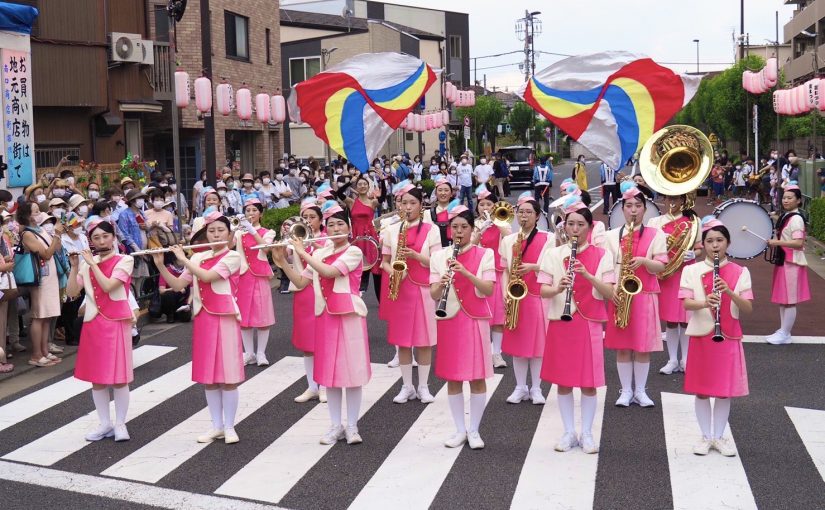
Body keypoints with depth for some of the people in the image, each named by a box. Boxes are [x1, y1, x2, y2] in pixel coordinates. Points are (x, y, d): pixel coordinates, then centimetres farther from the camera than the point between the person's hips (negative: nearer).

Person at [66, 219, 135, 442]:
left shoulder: (124, 260, -5)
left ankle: (120, 424, 10)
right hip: (93, 323, 5)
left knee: (118, 378, -3)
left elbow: (108, 286, -19)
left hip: (116, 323, -4)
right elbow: (72, 293, 2)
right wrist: (75, 266, -6)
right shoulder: (86, 263, 9)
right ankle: (105, 423, 20)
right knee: (96, 377, 8)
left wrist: (92, 263, -13)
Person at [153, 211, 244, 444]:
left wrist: (183, 259, -13)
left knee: (227, 376, -2)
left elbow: (207, 276, -20)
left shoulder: (233, 257, -7)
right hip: (203, 319, 5)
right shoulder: (198, 258, 10)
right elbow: (177, 285, 7)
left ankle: (229, 427, 9)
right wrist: (160, 265, -5)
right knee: (207, 375, 8)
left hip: (224, 319, -5)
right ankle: (216, 426, 18)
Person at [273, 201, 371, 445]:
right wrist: (282, 262, -2)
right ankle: (336, 426, 17)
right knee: (329, 372, 7)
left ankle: (352, 426, 11)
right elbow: (300, 283, 9)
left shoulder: (353, 252, -7)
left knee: (352, 371, 0)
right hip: (326, 316, 5)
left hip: (350, 316, -5)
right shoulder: (319, 254, 10)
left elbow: (330, 272, -21)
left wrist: (302, 253, -14)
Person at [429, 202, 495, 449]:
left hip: (476, 320, -2)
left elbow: (489, 290, -11)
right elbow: (433, 294, -1)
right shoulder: (439, 256, 4)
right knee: (452, 377, 6)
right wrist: (442, 283, -23)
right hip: (449, 320, 2)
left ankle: (474, 430, 15)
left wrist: (466, 273, -25)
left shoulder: (484, 254, -1)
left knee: (477, 377, 2)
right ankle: (460, 430, 18)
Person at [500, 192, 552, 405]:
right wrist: (505, 293, -2)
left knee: (537, 342, 1)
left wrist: (532, 267, -19)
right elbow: (505, 270, 10)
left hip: (538, 296, -3)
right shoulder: (508, 240, 10)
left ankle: (536, 388, 11)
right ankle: (520, 387, 15)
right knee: (516, 342, 5)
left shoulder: (546, 239, 1)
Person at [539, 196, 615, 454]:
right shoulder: (553, 254, 2)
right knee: (562, 381, 7)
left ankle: (587, 433, 17)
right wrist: (558, 288, -24)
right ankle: (569, 432, 19)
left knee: (589, 382, 3)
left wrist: (586, 274, -22)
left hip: (589, 324, -1)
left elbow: (610, 293, -8)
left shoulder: (601, 255, -1)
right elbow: (543, 291, -2)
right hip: (560, 323, 1)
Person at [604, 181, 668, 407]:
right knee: (621, 345, 3)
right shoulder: (612, 235, 6)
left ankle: (640, 390, 14)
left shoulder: (655, 234, 3)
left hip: (645, 295, -1)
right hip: (619, 295, 1)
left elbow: (660, 267, -3)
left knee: (643, 345, 3)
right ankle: (626, 390, 13)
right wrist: (612, 289, -12)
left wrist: (643, 261, -22)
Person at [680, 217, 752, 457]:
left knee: (725, 390, 7)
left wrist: (729, 292, -24)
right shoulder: (692, 271, -3)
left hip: (729, 337, 1)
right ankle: (706, 436, 20)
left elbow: (748, 308, -7)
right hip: (701, 336, 0)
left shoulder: (740, 272, -1)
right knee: (701, 390, 7)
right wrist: (705, 302, -31)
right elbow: (686, 304, -11)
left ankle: (719, 436, 22)